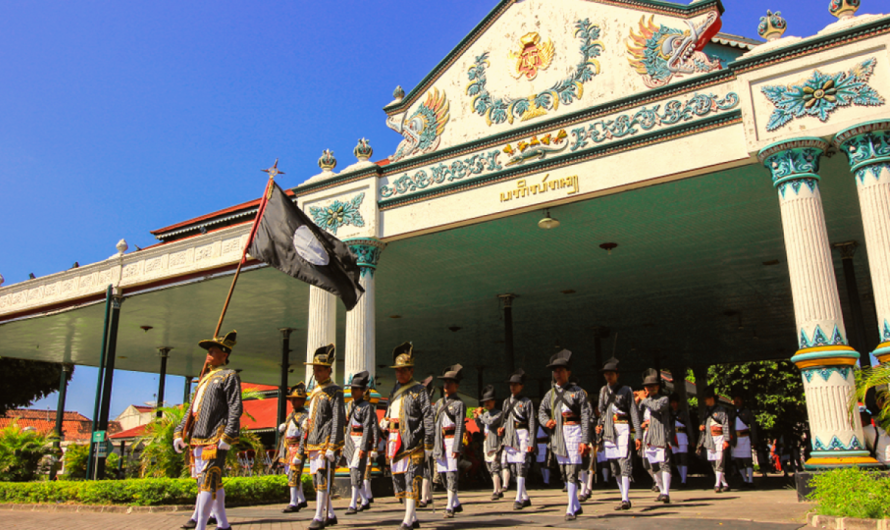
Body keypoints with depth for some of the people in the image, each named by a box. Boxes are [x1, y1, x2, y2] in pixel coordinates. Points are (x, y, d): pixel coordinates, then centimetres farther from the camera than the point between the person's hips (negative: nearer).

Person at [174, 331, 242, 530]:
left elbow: (235, 409, -11)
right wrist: (179, 433, 15)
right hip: (198, 440, 8)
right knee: (214, 483, 12)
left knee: (207, 483, -10)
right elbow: (191, 409, 24)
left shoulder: (229, 376, -2)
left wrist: (228, 437, -19)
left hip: (215, 440, -8)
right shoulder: (205, 379, 22)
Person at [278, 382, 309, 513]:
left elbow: (305, 436, -19)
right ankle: (302, 500, 26)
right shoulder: (291, 415, 17)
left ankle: (294, 504, -10)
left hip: (297, 449, -9)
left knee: (294, 476, -11)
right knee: (295, 476, 15)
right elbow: (285, 434, 20)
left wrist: (299, 454, -24)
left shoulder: (305, 416, -11)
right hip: (288, 450, 9)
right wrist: (281, 452, 14)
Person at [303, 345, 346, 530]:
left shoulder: (334, 392, -7)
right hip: (314, 444, 9)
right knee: (318, 482, 12)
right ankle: (330, 515, 21)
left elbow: (338, 421, -13)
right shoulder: (315, 391, 17)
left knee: (323, 480, -9)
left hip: (326, 444, -9)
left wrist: (332, 447, -19)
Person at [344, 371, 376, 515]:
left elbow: (367, 428, -14)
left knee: (356, 472, -12)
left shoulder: (366, 406, -9)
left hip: (360, 441, -8)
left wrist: (363, 448, -19)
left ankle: (353, 505, -11)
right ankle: (365, 501, 23)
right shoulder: (350, 404, 13)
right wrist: (345, 444, 16)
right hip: (350, 441, 8)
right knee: (354, 471, 12)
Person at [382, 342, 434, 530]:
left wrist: (428, 445, -13)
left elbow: (428, 419, -9)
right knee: (399, 480, 11)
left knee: (412, 480, -7)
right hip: (395, 442, 8)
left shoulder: (419, 391, -4)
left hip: (412, 443, -8)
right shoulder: (395, 390, 17)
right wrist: (384, 423, 5)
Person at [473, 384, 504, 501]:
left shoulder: (499, 413, -7)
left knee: (495, 467, -14)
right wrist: (476, 418, 7)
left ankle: (495, 491, -13)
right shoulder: (486, 414, 16)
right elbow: (481, 428, 21)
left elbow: (491, 422, -23)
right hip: (487, 444, 8)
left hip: (495, 444, -8)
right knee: (491, 469, 11)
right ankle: (499, 491, 20)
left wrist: (481, 415, -9)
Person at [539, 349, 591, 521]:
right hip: (557, 434, 5)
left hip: (573, 431, -5)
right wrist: (546, 421, -3)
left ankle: (571, 510, -3)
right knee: (564, 473, 11)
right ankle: (577, 506, 25)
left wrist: (585, 440, -12)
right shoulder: (550, 393, 11)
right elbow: (541, 411, 21)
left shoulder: (577, 391, -1)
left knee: (572, 471, -9)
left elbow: (585, 417, -5)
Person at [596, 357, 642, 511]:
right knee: (614, 466, 7)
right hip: (608, 431, 6)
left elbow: (634, 413, -3)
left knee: (624, 461, -14)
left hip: (622, 429, -6)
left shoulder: (626, 390, 1)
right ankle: (625, 498, 16)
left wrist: (638, 435, -9)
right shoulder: (603, 390, 15)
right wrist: (600, 425, 5)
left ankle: (625, 500, -15)